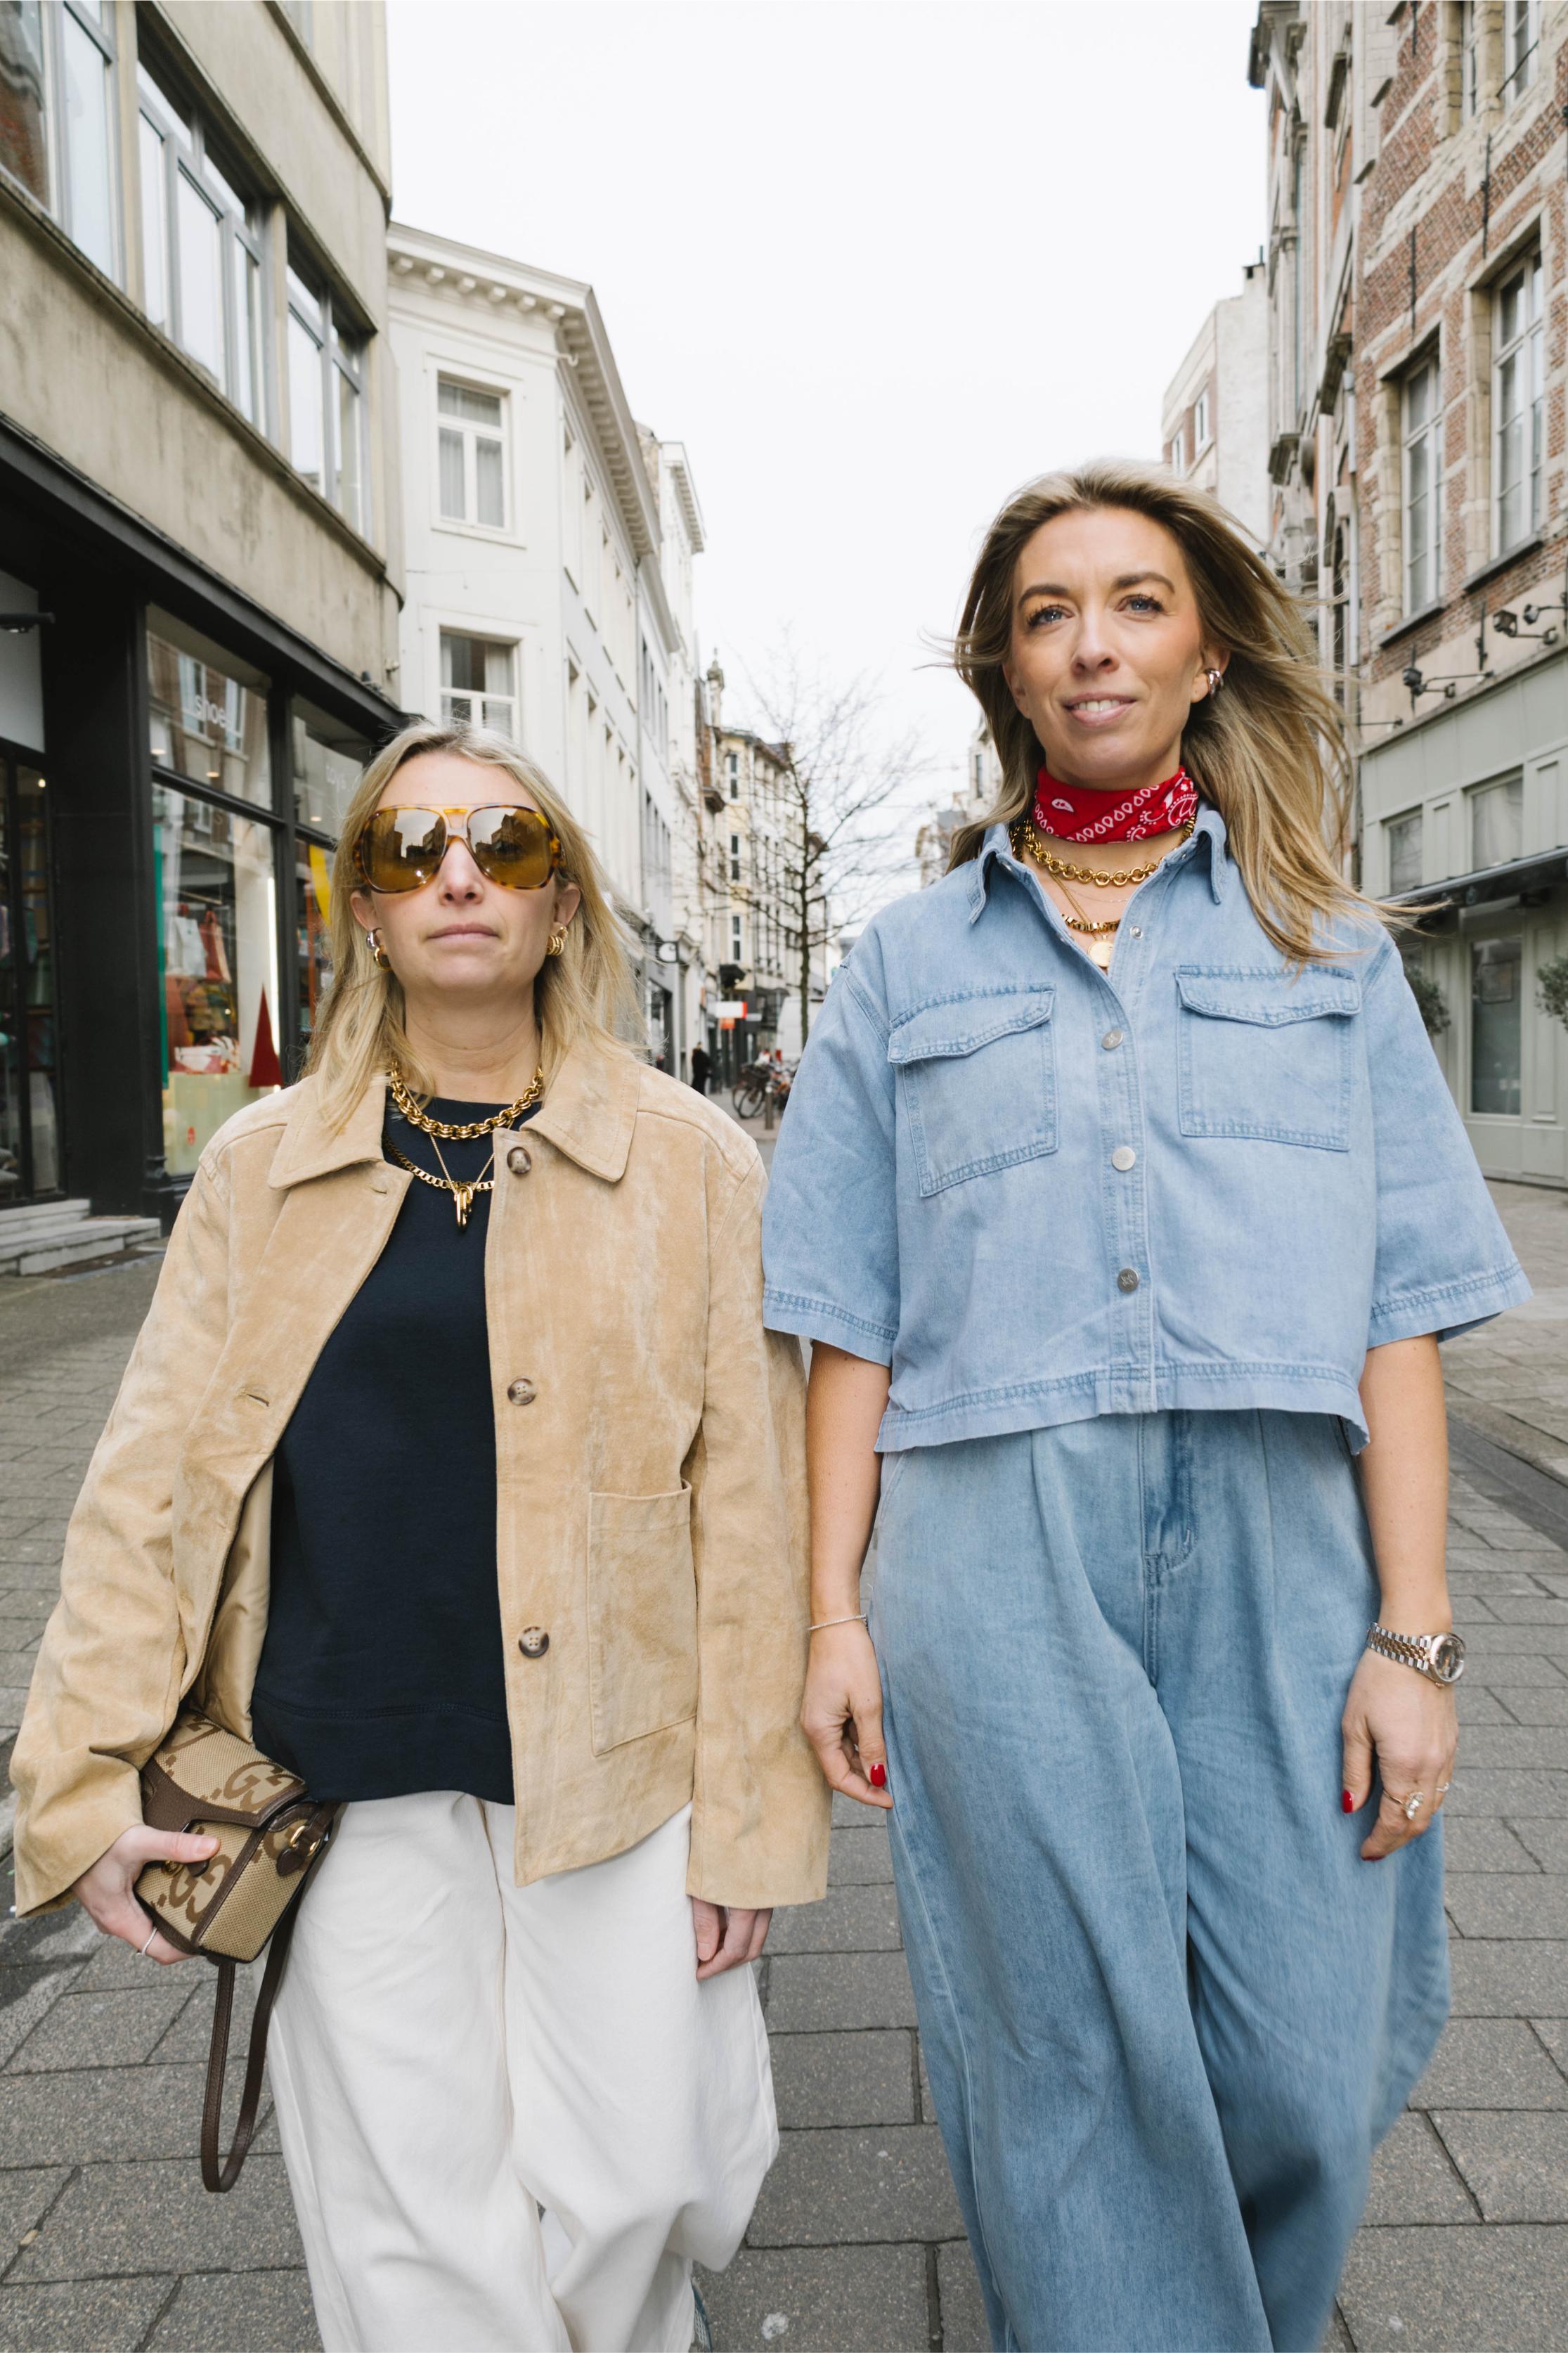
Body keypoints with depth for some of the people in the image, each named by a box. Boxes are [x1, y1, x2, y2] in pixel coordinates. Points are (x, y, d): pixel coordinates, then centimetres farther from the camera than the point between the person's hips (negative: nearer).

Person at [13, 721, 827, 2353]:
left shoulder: (687, 1161, -1)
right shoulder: (263, 1167, 4)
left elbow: (748, 1503, -2)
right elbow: (151, 1482, 5)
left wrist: (747, 1819, -3)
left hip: (611, 1765, -1)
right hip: (350, 1785, 1)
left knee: (630, 2183, 8)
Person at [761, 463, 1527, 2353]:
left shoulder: (1326, 949, 11)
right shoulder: (908, 964, 10)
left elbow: (1398, 1314, 5)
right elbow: (852, 1326, 7)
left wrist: (1411, 1630, -3)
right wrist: (835, 1612, 1)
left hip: (1280, 1547, 1)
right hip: (997, 1550, 0)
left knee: (1301, 2067, 6)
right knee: (1073, 2067, 5)